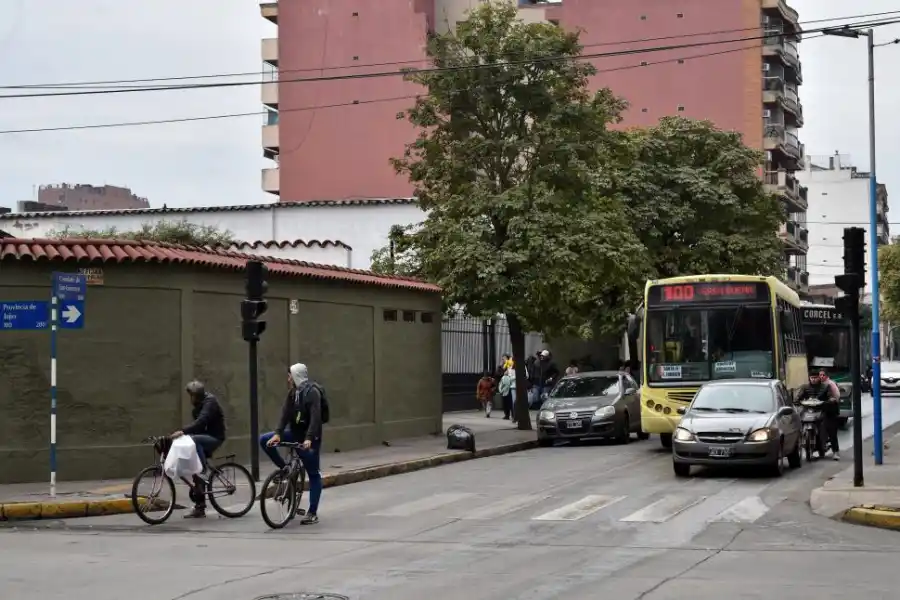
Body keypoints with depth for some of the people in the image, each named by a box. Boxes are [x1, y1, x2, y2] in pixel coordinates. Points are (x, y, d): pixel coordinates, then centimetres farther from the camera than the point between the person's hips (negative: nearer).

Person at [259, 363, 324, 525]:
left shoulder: (312, 392, -17)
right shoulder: (293, 393, 6)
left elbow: (315, 417, -26)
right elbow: (286, 414, -2)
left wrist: (309, 438, -37)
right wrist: (278, 433, -17)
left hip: (310, 438, -7)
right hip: (294, 433, 7)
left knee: (313, 474, -2)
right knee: (264, 440, -4)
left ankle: (313, 513, 2)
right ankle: (285, 468, 6)